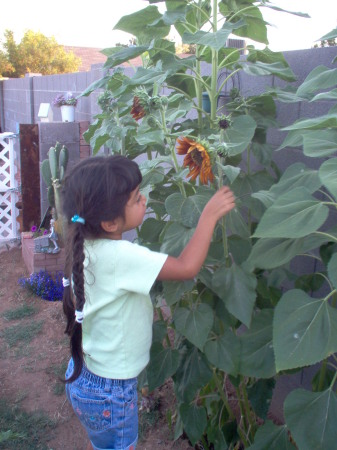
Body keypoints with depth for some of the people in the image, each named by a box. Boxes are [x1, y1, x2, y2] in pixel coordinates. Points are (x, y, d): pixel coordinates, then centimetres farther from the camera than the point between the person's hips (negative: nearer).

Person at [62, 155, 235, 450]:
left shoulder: (87, 245, -5)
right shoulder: (119, 256, -32)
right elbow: (187, 267, -30)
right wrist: (210, 215, -20)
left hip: (85, 374, 7)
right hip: (108, 392, -7)